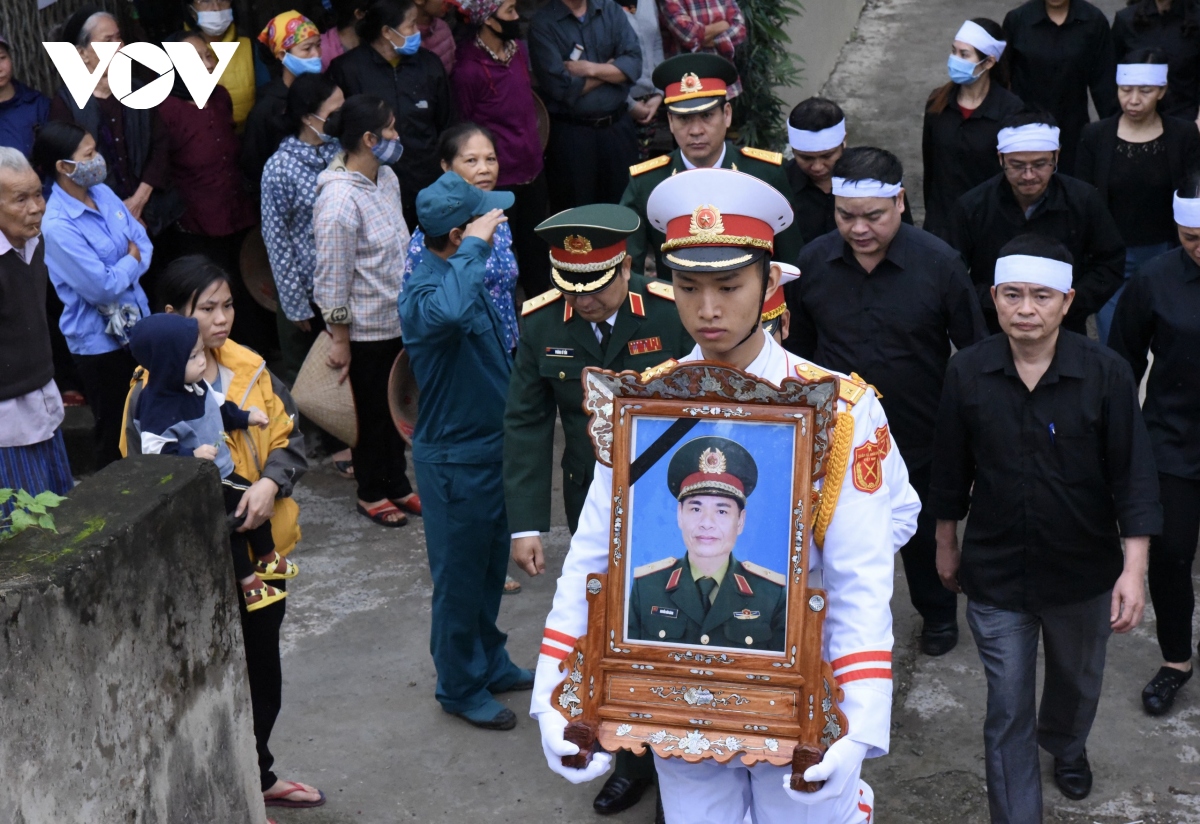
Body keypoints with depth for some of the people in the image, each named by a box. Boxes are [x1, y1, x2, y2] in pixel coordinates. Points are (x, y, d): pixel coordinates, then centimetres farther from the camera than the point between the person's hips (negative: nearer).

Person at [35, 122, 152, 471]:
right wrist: (131, 260, -8)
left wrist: (122, 269, -14)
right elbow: (102, 287, -25)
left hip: (136, 324, 7)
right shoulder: (58, 227, -25)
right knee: (114, 429, 11)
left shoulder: (102, 192, -1)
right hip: (100, 339, -7)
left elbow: (144, 243, 4)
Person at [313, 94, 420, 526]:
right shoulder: (339, 199, -26)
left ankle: (398, 484, 36)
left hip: (398, 319, 7)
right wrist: (340, 341, -16)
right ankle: (371, 493, 30)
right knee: (373, 412, 11)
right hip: (366, 328, -7)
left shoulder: (386, 177, 1)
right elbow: (332, 279, -21)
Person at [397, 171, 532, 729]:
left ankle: (490, 663, 41)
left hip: (492, 448, 9)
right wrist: (475, 246, -41)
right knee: (460, 577, 8)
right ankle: (461, 688, 25)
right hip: (455, 459, -9)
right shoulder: (424, 294, -26)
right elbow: (448, 313, -53)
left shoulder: (466, 274, 3)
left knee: (491, 566, 23)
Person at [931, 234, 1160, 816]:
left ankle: (1066, 747, 59)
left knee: (1077, 682, 27)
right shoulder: (967, 373, -13)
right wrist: (947, 545, 10)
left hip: (1083, 574, 1)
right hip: (994, 573, -1)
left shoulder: (1107, 374, -17)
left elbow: (1135, 477, -13)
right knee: (1007, 712, 3)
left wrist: (1134, 568, -17)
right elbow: (950, 470, 0)